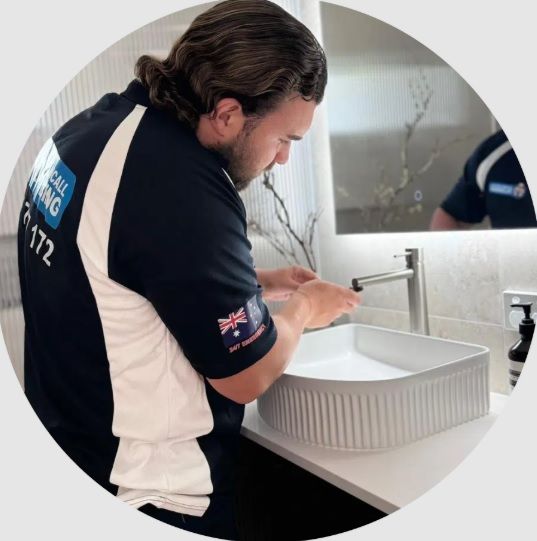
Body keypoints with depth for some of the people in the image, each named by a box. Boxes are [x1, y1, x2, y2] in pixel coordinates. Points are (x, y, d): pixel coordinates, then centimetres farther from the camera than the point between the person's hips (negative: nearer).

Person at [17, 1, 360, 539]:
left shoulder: (100, 121, -3)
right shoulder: (185, 192, -31)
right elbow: (247, 376, -20)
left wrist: (256, 282, 8)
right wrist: (301, 308, -1)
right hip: (151, 493, -8)